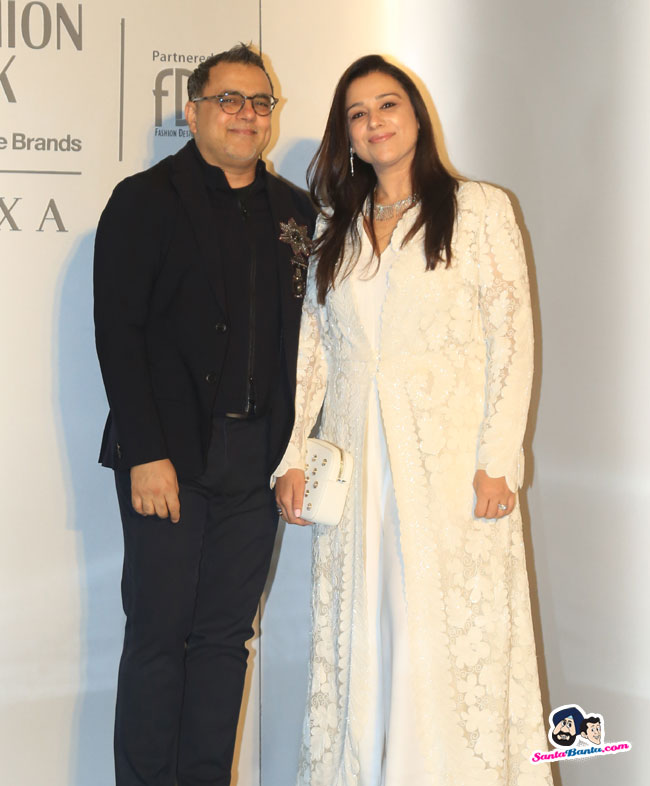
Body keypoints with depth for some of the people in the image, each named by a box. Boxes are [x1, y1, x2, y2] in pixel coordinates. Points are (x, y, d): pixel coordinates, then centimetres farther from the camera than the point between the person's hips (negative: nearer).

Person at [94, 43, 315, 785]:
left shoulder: (294, 211, 13)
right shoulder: (145, 200, 0)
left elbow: (304, 333, 12)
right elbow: (117, 332, -7)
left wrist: (299, 448, 4)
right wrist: (145, 453, -14)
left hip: (256, 461, 4)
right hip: (171, 458, -4)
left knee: (226, 635, 9)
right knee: (158, 634, 2)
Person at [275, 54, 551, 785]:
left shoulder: (480, 209, 2)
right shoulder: (333, 229, 15)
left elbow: (512, 339, -4)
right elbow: (311, 349, 12)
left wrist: (497, 460, -11)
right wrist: (291, 458, 4)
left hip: (449, 458, -4)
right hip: (354, 459, 4)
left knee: (455, 638, -2)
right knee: (358, 638, 7)